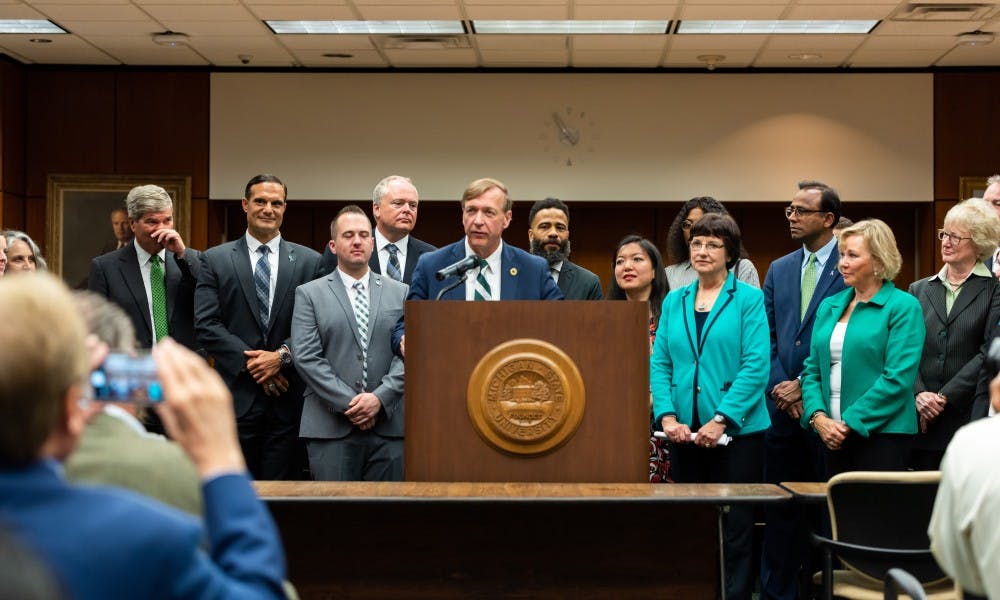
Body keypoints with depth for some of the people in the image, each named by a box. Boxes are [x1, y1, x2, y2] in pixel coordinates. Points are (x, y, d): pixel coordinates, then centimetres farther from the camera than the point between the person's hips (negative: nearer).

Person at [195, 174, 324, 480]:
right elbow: (206, 325, -3)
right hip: (237, 395, -1)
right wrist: (250, 363, -11)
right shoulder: (215, 260, 5)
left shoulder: (310, 262, 8)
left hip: (289, 400, 1)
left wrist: (283, 356, -13)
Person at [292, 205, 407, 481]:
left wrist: (380, 397, -10)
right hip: (331, 428, -2)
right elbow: (306, 357, -3)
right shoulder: (309, 294, 7)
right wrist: (348, 403, -11)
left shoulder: (400, 293, 13)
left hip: (389, 425, 2)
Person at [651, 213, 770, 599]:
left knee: (735, 530, 0)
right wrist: (667, 416, -8)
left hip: (737, 432, -4)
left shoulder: (748, 299, -2)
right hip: (685, 434, 4)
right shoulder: (674, 301, 11)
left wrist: (720, 420, -17)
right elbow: (659, 363, 7)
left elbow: (756, 366, -10)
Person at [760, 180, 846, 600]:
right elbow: (767, 337, 12)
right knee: (780, 508, 8)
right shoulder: (779, 270, 14)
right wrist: (778, 387, -3)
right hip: (784, 408, 5)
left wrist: (805, 386, -11)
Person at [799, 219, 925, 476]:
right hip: (833, 437, 6)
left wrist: (849, 422, -14)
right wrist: (818, 416, -5)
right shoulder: (828, 307, 15)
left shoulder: (903, 307, -4)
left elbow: (898, 378, -12)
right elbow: (812, 370, 14)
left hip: (881, 434, -6)